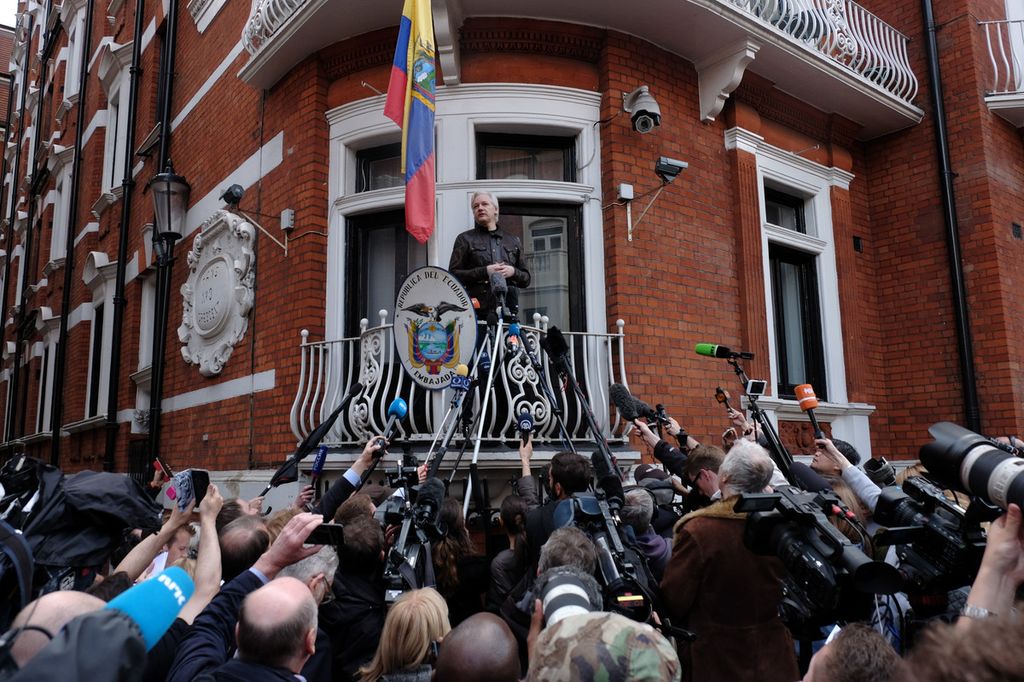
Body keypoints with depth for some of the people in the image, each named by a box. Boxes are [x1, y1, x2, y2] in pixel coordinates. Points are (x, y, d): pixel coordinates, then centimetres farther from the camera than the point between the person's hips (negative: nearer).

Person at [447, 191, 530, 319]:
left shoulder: (513, 241, 21)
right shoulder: (465, 239, 13)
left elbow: (526, 279, 21)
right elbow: (453, 274, 2)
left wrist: (513, 272, -1)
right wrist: (485, 272, -9)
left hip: (508, 310, 3)